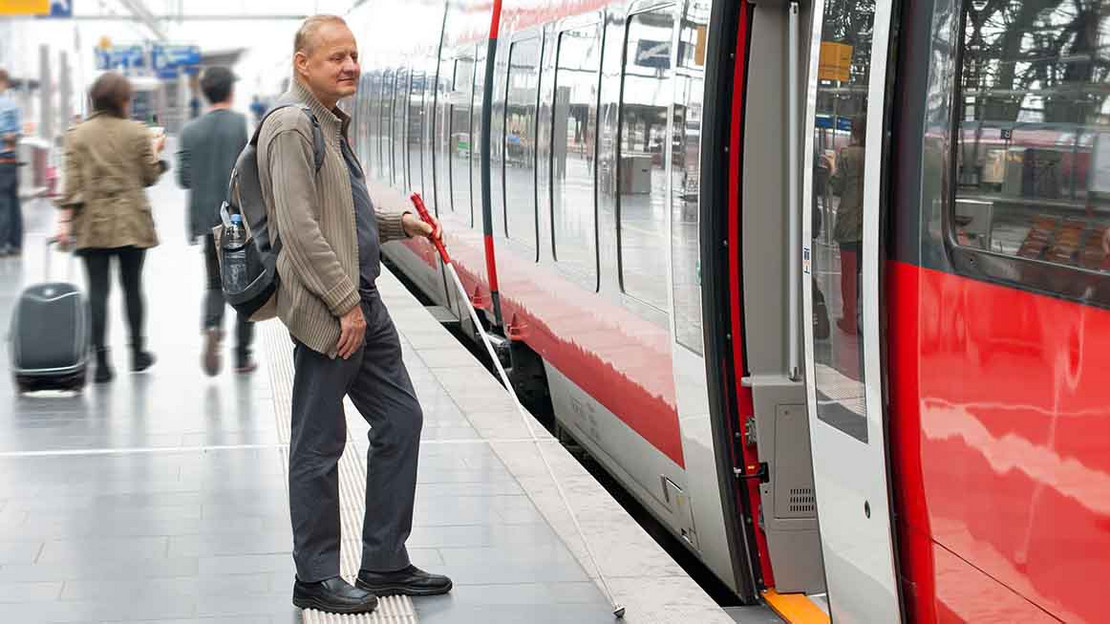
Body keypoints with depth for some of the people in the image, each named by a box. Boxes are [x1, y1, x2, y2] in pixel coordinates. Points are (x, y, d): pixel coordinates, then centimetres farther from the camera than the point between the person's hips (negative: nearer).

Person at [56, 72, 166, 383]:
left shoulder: (77, 135, 0)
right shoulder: (137, 132, -3)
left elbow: (73, 180, -4)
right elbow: (149, 177, 2)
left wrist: (65, 218, -4)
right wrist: (155, 153, 19)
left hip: (92, 223, 1)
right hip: (131, 223, 0)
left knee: (97, 290, -1)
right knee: (132, 287, 13)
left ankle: (101, 360, -6)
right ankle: (138, 352, 22)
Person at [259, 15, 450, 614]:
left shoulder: (332, 122, 15)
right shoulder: (292, 125, -15)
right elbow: (300, 228, -21)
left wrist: (399, 220, 12)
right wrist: (346, 305, -20)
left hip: (362, 304, 10)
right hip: (327, 314, -10)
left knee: (400, 420, 14)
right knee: (319, 447, 1)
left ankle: (385, 564, 23)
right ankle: (315, 580, 13)